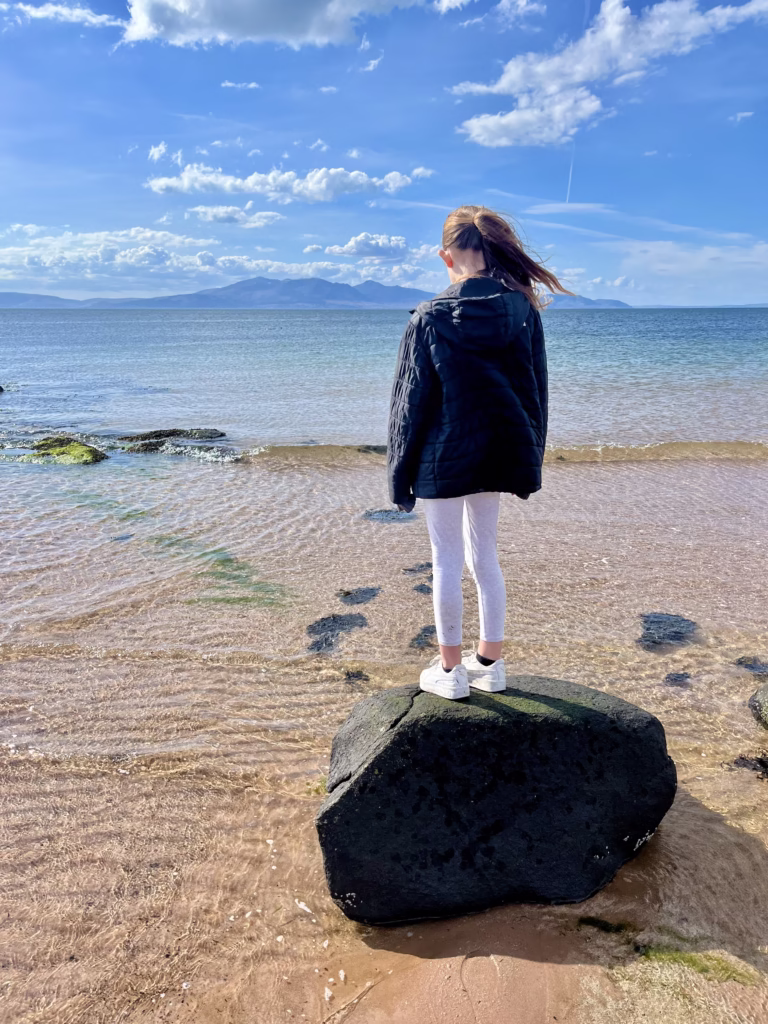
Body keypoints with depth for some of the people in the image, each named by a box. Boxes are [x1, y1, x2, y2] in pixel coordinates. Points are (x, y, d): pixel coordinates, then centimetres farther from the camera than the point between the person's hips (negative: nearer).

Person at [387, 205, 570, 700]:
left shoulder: (431, 318, -11)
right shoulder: (524, 311, -1)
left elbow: (411, 402, -8)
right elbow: (537, 393, 4)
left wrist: (400, 474, 1)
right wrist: (528, 464, 14)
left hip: (444, 459, -4)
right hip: (498, 456, 4)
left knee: (447, 559, 6)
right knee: (484, 553, 16)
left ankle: (451, 670, 17)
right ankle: (490, 663, 26)